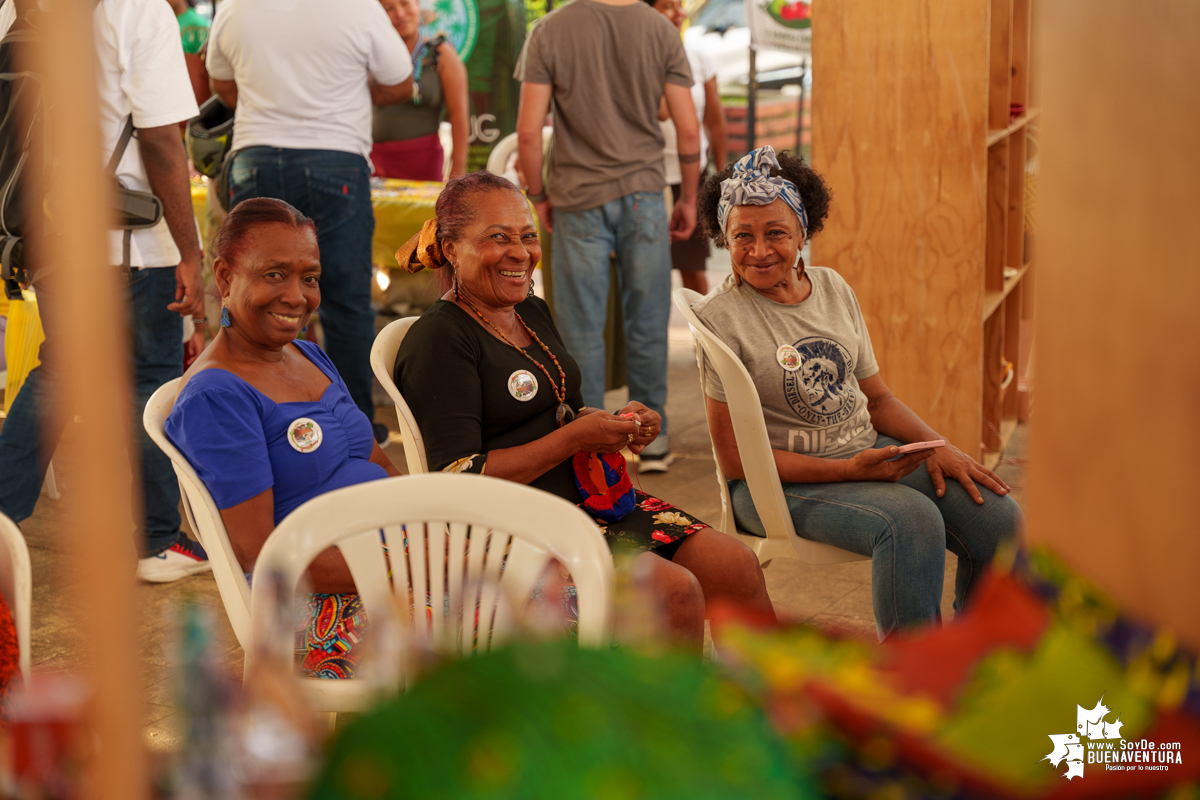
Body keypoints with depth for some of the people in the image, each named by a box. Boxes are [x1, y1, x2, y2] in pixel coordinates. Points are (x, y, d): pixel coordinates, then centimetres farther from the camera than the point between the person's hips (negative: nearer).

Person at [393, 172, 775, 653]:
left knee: (736, 567, -6)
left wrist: (619, 425, 3)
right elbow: (459, 482, -18)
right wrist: (574, 439, -18)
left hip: (590, 500, 8)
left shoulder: (533, 313, 14)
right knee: (676, 590, -25)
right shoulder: (437, 340, -12)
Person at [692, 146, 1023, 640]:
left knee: (997, 517, -12)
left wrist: (937, 447, -5)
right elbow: (735, 459, -13)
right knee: (912, 519, -32)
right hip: (779, 483, -6)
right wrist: (849, 470, -20)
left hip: (871, 452, 6)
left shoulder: (833, 289, 7)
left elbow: (877, 397, 15)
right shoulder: (720, 317, -11)